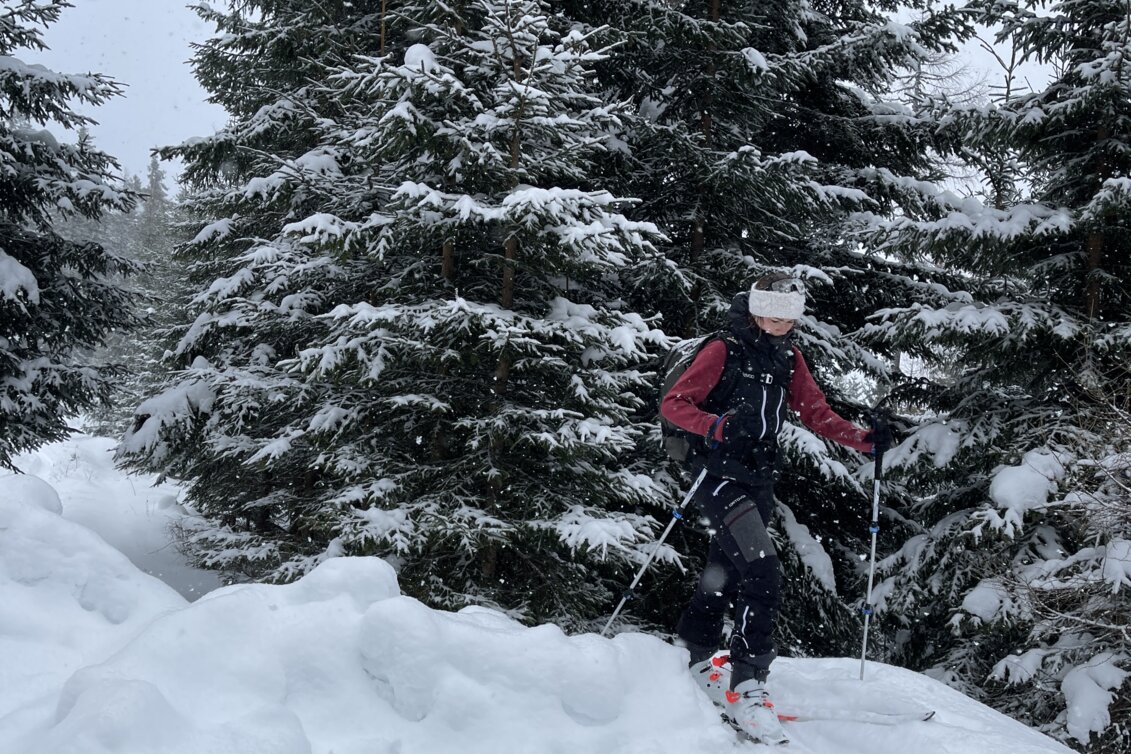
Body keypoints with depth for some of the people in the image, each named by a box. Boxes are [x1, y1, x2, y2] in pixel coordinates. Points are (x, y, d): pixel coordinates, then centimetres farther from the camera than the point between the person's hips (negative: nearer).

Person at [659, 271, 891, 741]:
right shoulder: (725, 351, -7)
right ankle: (747, 685, -18)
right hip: (719, 474, -7)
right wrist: (714, 425, -30)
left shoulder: (788, 359, 13)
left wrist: (865, 441, 0)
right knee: (763, 574, -20)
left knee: (726, 574, 16)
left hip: (758, 481, 7)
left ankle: (694, 652, 36)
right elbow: (673, 403, -11)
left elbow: (816, 414, 14)